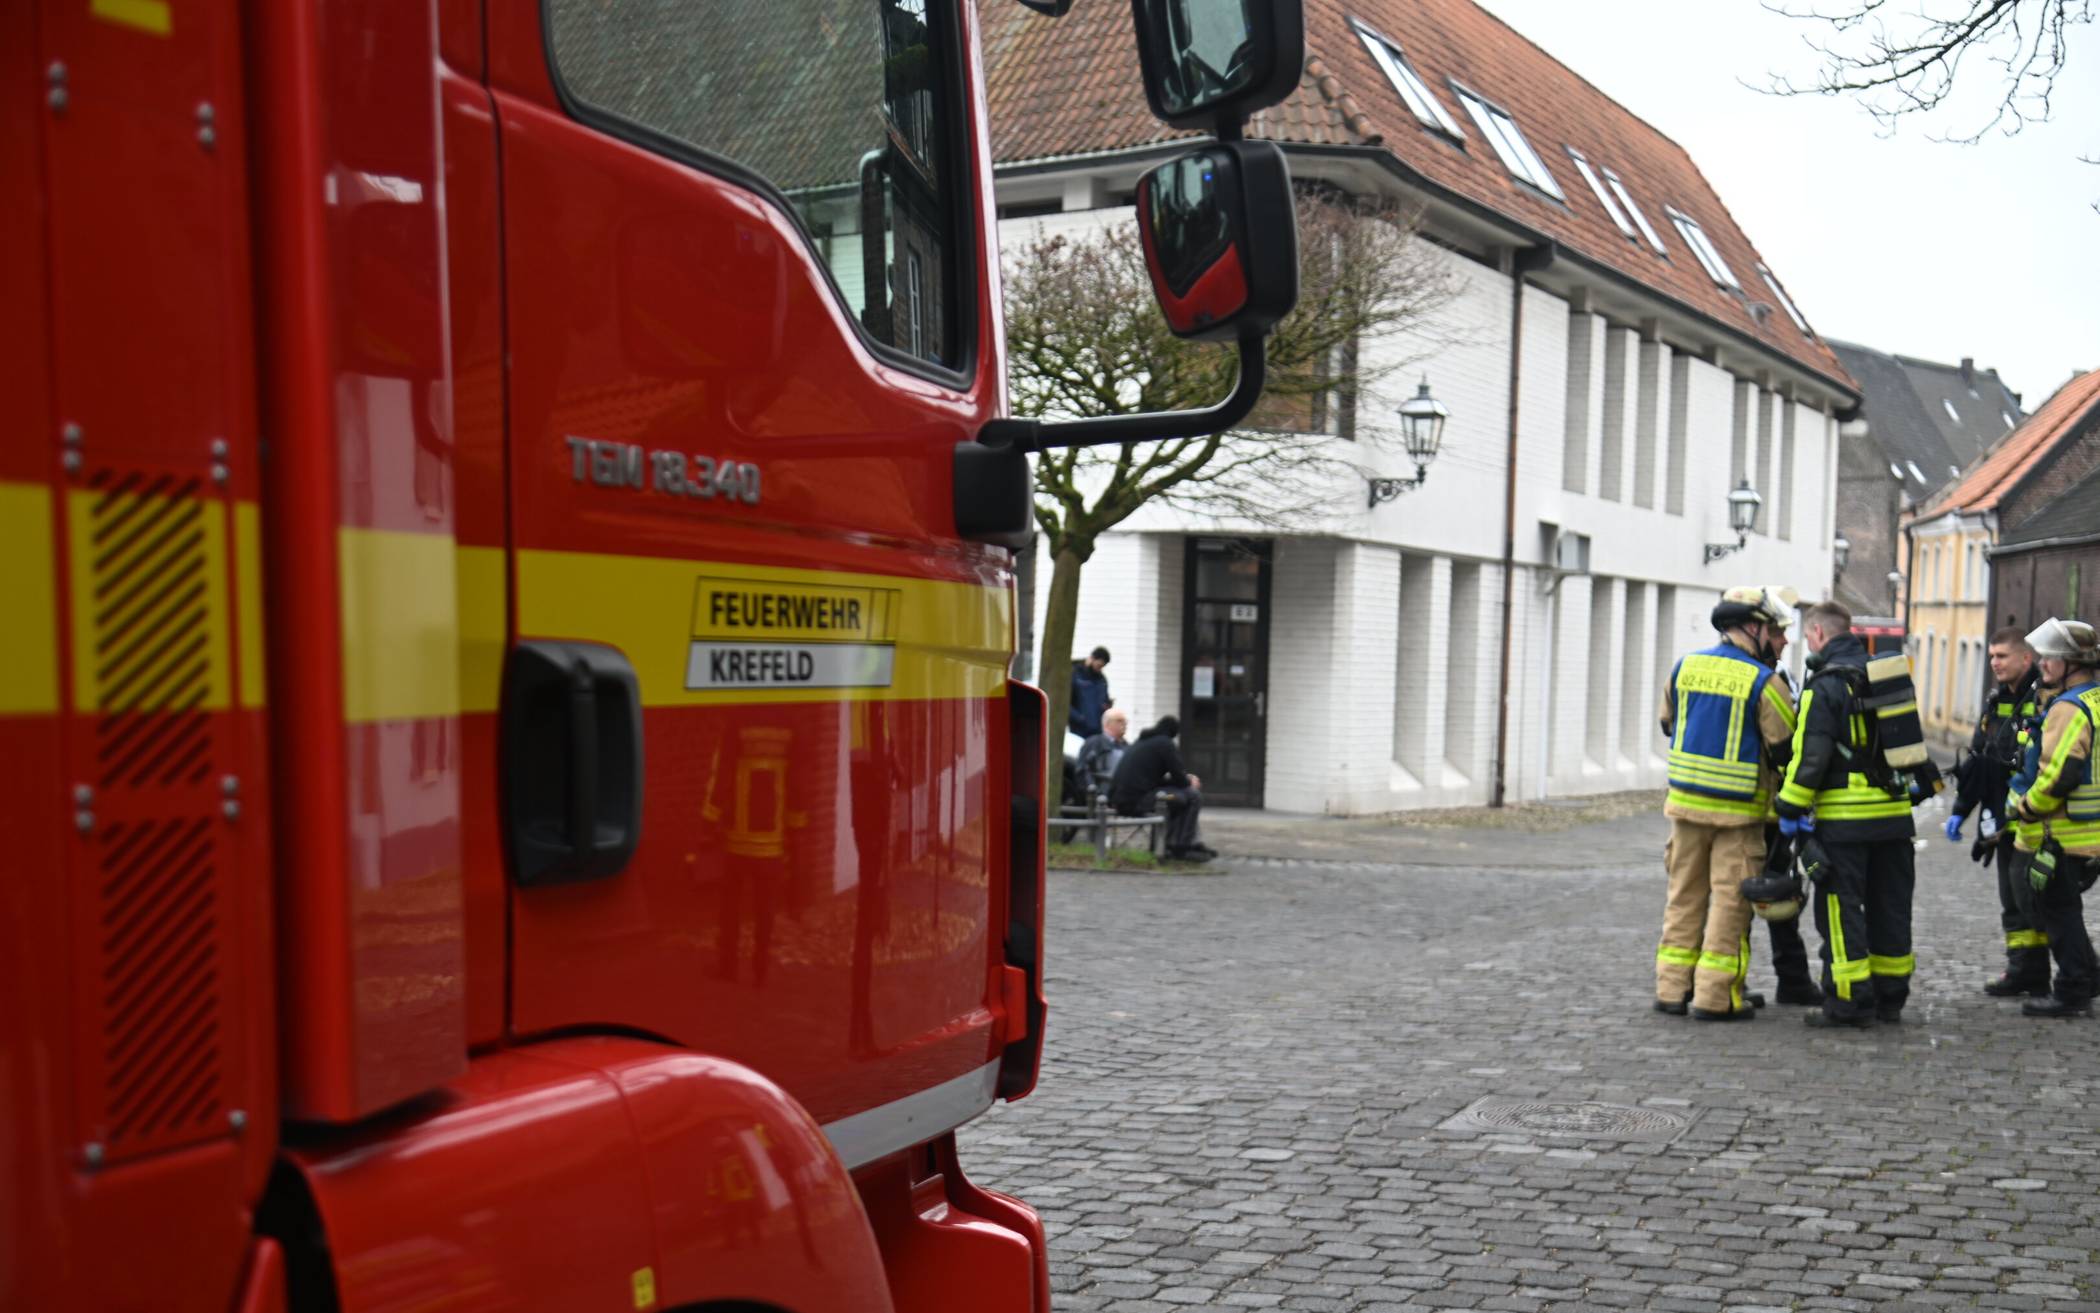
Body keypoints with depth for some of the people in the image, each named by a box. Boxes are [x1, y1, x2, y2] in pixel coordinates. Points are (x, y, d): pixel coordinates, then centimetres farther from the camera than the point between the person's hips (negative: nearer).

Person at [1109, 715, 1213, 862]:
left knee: (1177, 794, 27)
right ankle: (1181, 848, 4)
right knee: (1193, 796, -1)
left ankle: (1193, 842, 26)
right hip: (1138, 801, -9)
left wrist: (1186, 779, 23)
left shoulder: (1142, 742, 21)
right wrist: (1190, 782, 17)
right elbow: (1180, 780, -5)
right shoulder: (1165, 743, -5)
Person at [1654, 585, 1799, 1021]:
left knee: (1685, 896, 14)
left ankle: (1672, 989, 15)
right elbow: (1787, 748, -8)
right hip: (1738, 810, -5)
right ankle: (1715, 997, 4)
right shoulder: (1763, 682, -13)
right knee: (1730, 901, 3)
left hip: (1685, 802, 5)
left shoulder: (1685, 666, 4)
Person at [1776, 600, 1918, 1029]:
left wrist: (1791, 809, -7)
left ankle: (1850, 1002, -1)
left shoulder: (1825, 684, -11)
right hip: (1894, 812, 7)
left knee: (1840, 910, -1)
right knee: (1889, 907, 13)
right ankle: (1890, 998, 21)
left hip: (1844, 818, -7)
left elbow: (1810, 756, -15)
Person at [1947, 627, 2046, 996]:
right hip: (2003, 821, 9)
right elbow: (1975, 761, 20)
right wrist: (1960, 810, 19)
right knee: (2011, 899, 13)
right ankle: (2022, 969, 20)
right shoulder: (1997, 702, 14)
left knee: (2029, 898, -5)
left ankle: (2031, 973, 3)